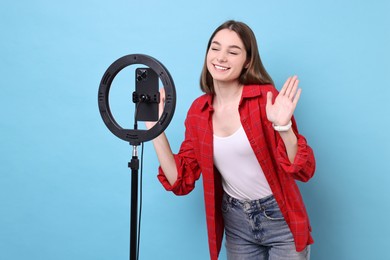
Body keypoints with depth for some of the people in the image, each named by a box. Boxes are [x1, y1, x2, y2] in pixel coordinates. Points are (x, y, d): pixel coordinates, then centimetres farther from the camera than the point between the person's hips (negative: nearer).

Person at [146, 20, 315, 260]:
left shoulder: (267, 99, -15)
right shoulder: (198, 111, -3)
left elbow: (304, 171, -16)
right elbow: (181, 182, -3)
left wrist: (284, 127, -33)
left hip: (281, 219, -4)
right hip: (236, 223, 4)